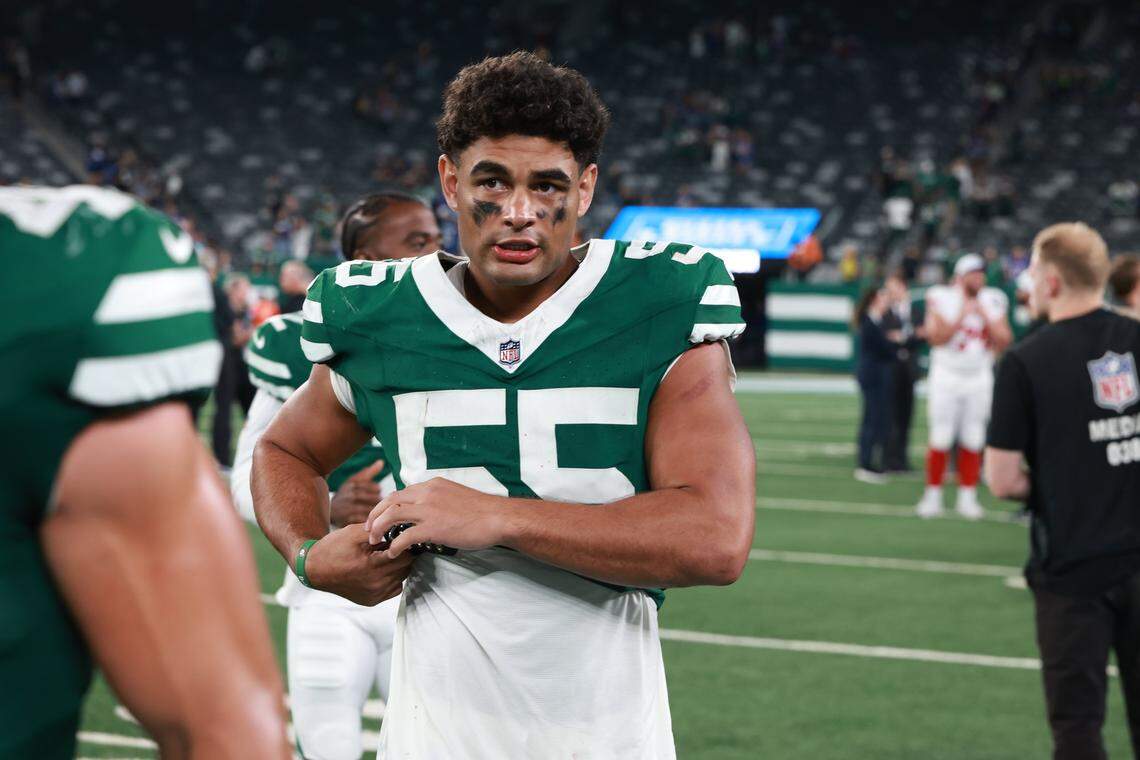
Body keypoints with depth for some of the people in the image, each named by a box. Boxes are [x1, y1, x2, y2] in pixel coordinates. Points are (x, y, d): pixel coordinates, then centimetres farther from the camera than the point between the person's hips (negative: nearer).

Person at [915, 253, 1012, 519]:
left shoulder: (992, 302, 4)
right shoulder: (942, 299, -5)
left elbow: (1003, 343, -1)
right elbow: (936, 338, -15)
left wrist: (986, 316, -11)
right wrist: (961, 317, -20)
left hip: (979, 379, 3)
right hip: (946, 377, -3)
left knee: (973, 441, 4)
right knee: (940, 439, -3)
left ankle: (968, 497, 11)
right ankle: (933, 495, 6)